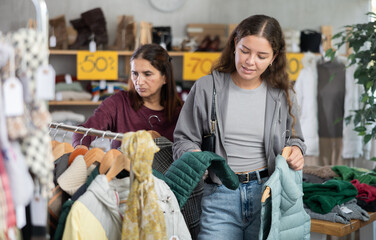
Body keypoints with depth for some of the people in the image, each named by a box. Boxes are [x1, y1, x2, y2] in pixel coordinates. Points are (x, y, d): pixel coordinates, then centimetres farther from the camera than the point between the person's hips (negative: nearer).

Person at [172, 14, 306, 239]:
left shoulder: (282, 94, 5)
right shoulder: (207, 87, -1)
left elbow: (294, 138, 18)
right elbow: (184, 139, 5)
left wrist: (296, 151, -5)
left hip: (268, 194, 2)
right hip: (219, 196, -1)